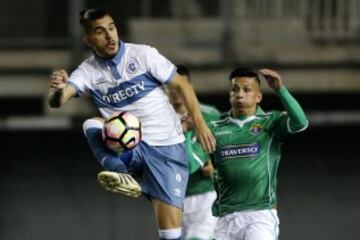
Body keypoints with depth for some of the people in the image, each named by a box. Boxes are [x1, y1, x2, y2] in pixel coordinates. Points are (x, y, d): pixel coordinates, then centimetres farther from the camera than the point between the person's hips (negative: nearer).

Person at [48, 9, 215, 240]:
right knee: (92, 125, -28)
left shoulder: (142, 54, -6)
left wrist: (200, 125, -7)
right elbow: (57, 101, -18)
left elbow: (182, 84, 0)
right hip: (130, 148, 2)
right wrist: (58, 90, -42)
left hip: (167, 145, -2)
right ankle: (122, 175, -43)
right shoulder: (89, 71, -2)